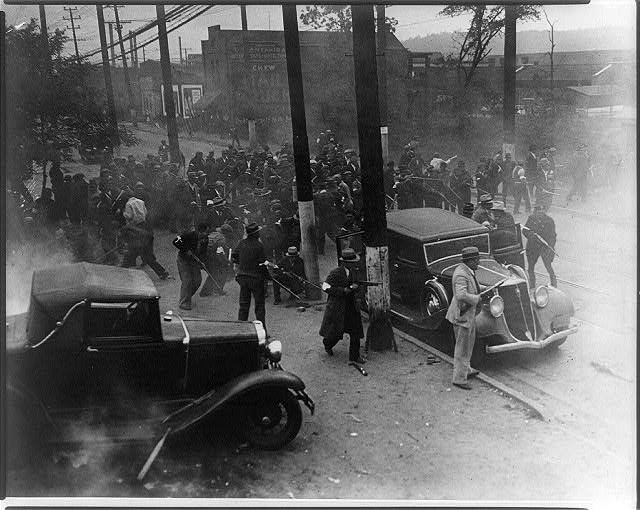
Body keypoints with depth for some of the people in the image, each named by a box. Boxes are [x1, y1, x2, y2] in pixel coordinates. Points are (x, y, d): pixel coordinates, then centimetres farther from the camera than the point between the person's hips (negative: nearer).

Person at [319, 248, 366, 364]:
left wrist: (354, 287, -7)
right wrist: (343, 291, -25)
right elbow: (326, 287, -21)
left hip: (351, 305, 6)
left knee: (355, 330, 3)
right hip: (337, 306, -6)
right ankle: (327, 344, 40)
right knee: (335, 332, 5)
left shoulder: (351, 271, 4)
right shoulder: (335, 273, -19)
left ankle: (354, 356, 15)